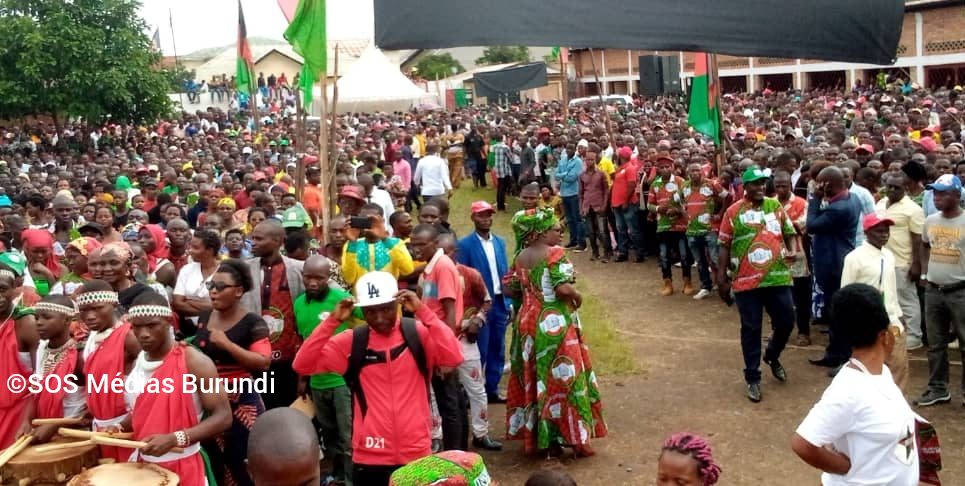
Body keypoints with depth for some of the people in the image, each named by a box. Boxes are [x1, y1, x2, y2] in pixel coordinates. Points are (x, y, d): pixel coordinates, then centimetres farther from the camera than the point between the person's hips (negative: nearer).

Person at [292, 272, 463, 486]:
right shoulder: (351, 342, -1)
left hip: (416, 454, -1)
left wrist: (422, 311, -22)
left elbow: (454, 357, -20)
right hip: (369, 457, 1)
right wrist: (332, 321, -15)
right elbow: (302, 365, -7)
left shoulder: (419, 333, -4)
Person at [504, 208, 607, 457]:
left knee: (533, 379, 12)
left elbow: (510, 287, 11)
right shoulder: (554, 253, -15)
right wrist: (577, 296, -5)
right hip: (554, 324, -7)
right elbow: (563, 288, -24)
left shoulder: (521, 257, 6)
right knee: (562, 378, 1)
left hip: (528, 322, 7)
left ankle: (536, 437, 19)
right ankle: (575, 439, 7)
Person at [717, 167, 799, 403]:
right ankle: (752, 378, 17)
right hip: (746, 281, -3)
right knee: (751, 329, 5)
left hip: (777, 277, 3)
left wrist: (792, 251, -8)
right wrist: (721, 278, -2)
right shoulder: (734, 211, -2)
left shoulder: (775, 206, 6)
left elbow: (790, 233, 13)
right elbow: (725, 247, 0)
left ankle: (772, 356, 39)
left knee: (786, 322, 9)